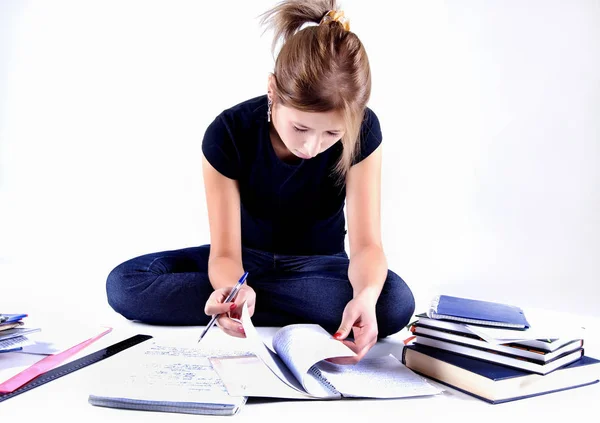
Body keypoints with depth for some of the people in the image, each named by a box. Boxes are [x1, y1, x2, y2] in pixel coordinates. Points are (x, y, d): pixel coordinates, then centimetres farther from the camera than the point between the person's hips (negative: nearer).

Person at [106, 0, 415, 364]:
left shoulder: (362, 131, -22)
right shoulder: (228, 133, -24)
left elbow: (367, 244, -24)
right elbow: (225, 251, -23)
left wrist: (366, 295, -48)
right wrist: (232, 288, -48)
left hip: (319, 265, 0)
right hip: (247, 258, 1)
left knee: (396, 303, -34)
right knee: (123, 284, -22)